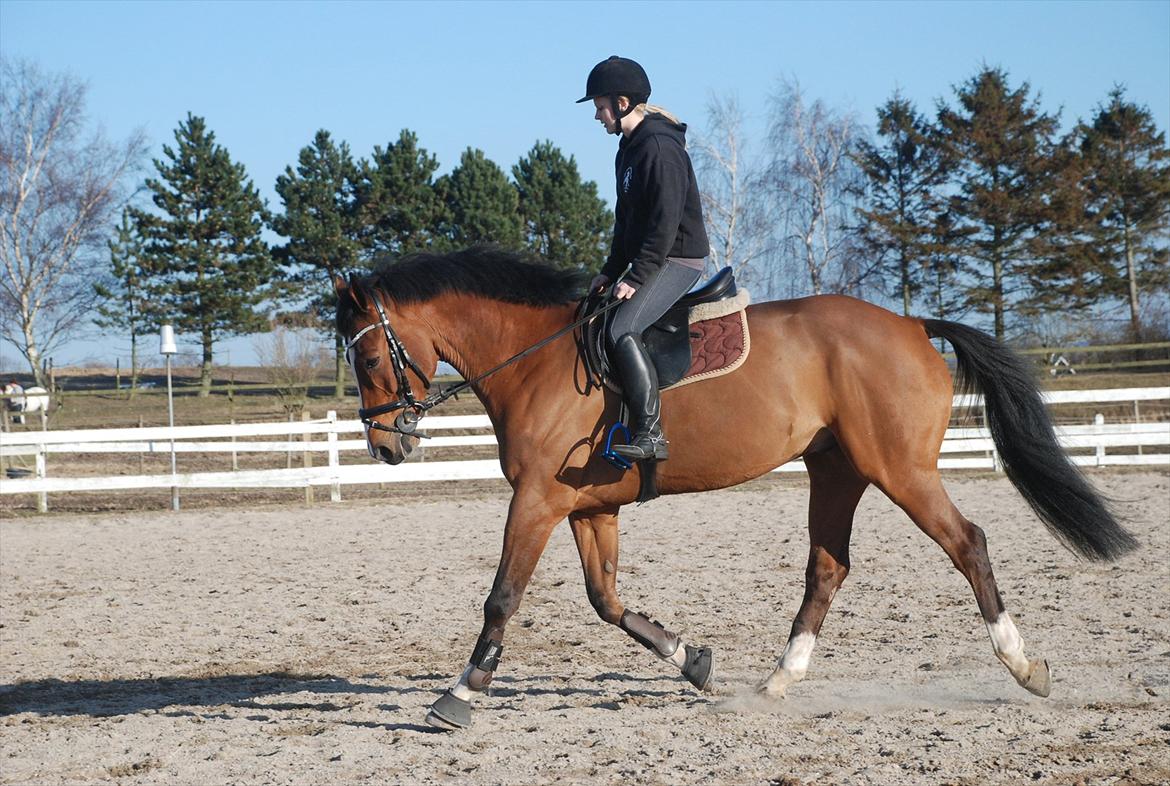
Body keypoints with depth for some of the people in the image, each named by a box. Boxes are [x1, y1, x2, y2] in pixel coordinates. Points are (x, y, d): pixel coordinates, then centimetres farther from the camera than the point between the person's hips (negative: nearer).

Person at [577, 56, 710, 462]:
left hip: (677, 260, -11)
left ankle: (651, 434, -30)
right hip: (651, 262, 11)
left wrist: (636, 277, -23)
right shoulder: (631, 147, 16)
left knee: (622, 329, -27)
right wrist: (611, 272, 14)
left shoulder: (659, 147, -17)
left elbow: (666, 220, -22)